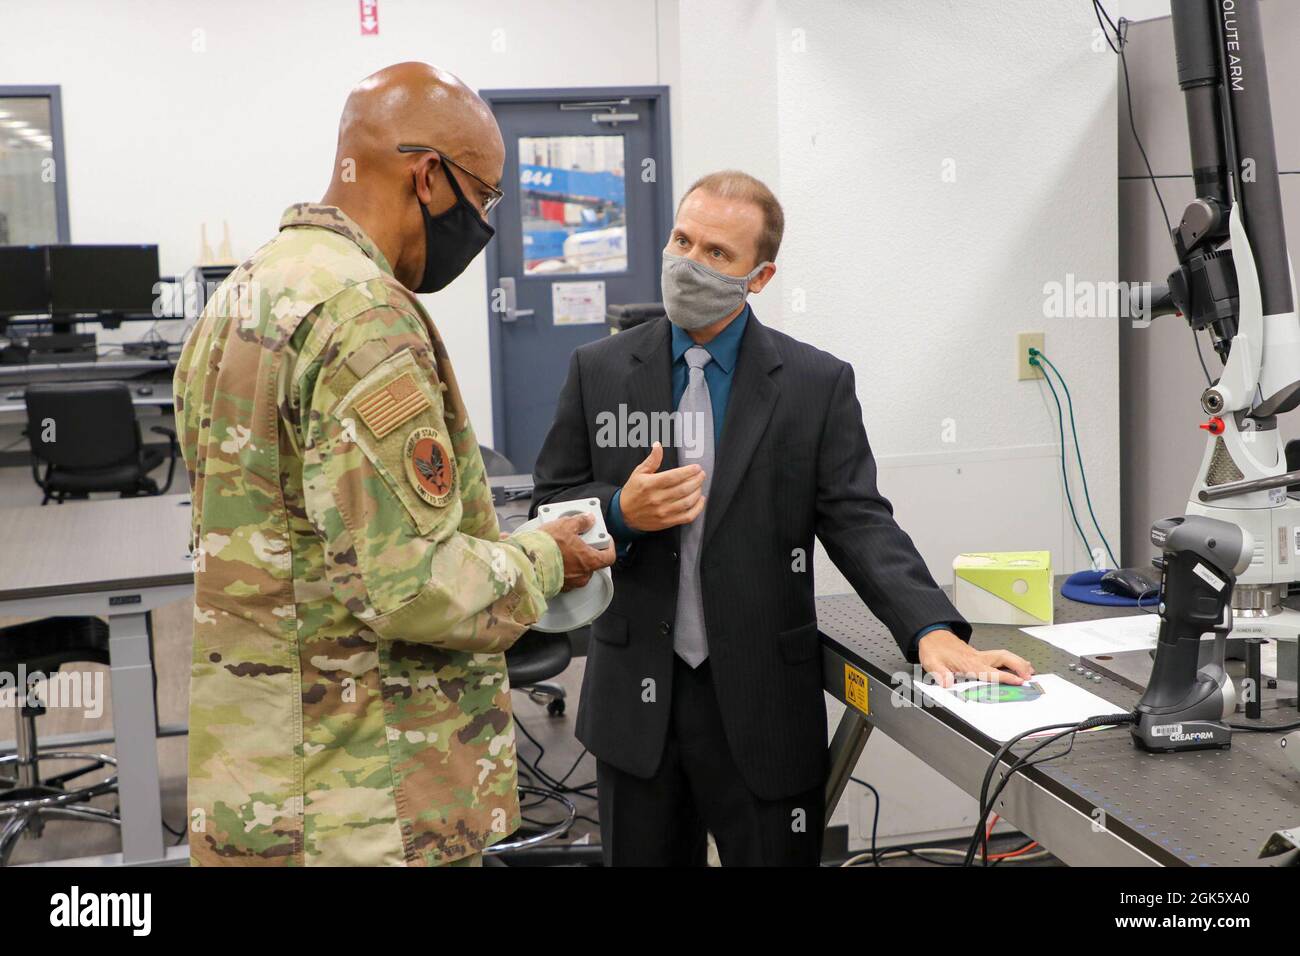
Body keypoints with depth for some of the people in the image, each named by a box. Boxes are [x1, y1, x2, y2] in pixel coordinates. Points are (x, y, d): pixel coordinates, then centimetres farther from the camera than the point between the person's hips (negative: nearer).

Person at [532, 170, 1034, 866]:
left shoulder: (818, 384, -2)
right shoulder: (598, 371, 3)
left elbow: (858, 522, -6)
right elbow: (552, 504, 5)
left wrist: (933, 629, -21)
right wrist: (621, 513, -16)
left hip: (763, 705, -1)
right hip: (635, 701, 2)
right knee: (644, 857, 14)